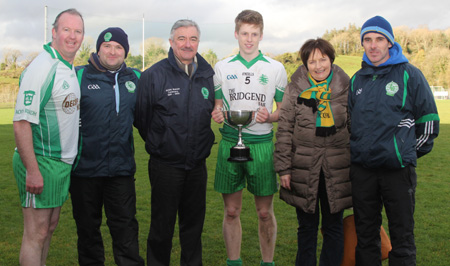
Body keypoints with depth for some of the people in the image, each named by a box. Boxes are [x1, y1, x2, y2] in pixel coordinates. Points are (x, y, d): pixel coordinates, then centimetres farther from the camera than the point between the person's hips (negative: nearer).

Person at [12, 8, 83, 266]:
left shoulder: (71, 69, 11)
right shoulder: (42, 68, -17)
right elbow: (22, 123, -21)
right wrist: (32, 171, -23)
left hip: (63, 163, 9)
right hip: (42, 162, -9)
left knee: (50, 226, 17)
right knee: (36, 233, -2)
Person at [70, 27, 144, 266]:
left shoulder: (135, 78, 9)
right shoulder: (79, 76, -2)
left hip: (121, 168, 2)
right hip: (84, 167, -1)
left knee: (125, 227, 4)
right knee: (87, 227, 13)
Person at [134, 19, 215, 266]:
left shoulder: (207, 75, 3)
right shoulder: (154, 75, -10)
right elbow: (140, 118, -1)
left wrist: (202, 143, 12)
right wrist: (158, 144, 7)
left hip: (197, 164, 4)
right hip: (165, 165, -4)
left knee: (194, 222, 16)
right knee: (162, 224, 7)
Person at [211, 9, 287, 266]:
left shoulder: (276, 68, 4)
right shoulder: (222, 67, 9)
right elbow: (217, 104, 14)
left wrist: (270, 117, -15)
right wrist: (217, 114, -9)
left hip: (262, 143, -1)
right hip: (230, 142, 1)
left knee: (265, 211, 5)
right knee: (231, 211, 6)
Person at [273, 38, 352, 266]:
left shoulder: (346, 88, 2)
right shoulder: (295, 89, -1)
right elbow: (284, 130, -1)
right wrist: (283, 168, -5)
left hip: (336, 169, 1)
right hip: (304, 168, 0)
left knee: (333, 227, 10)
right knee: (307, 226, 11)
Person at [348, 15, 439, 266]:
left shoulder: (410, 75, -3)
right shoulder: (357, 79, 11)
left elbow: (429, 121, 2)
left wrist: (407, 153, 5)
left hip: (398, 170, -4)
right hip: (362, 169, 4)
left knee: (402, 236, 2)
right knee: (365, 235, 13)